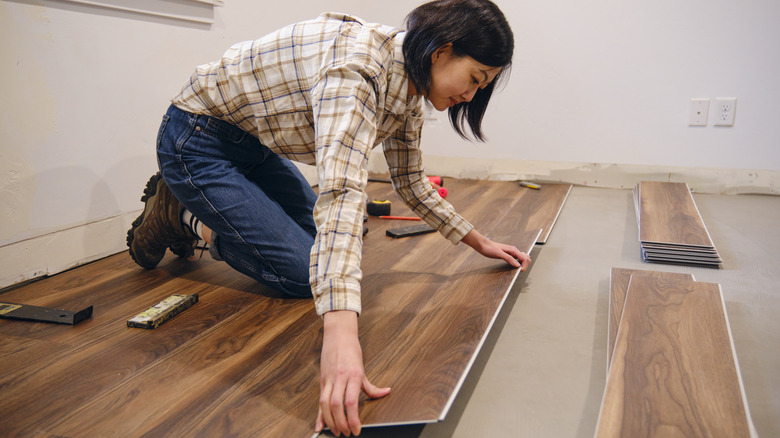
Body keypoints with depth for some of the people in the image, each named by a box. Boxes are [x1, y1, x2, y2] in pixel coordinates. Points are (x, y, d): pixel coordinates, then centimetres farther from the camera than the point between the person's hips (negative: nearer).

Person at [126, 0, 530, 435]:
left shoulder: (407, 88, -4)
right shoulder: (356, 66, -33)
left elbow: (410, 181, 8)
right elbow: (341, 190, -46)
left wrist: (479, 242, 8)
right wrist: (341, 333, -55)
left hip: (256, 145, 9)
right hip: (199, 141, -9)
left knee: (331, 245, 11)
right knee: (303, 273, -13)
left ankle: (200, 210, 21)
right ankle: (181, 215, 7)